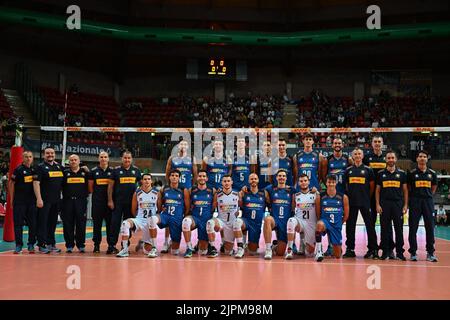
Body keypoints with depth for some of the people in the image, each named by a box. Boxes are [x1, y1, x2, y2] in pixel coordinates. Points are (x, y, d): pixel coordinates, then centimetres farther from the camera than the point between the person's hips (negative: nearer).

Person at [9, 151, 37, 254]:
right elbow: (11, 183, -2)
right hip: (19, 201, -4)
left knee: (33, 224, 4)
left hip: (32, 201, 4)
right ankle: (18, 245, 7)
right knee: (18, 223, 0)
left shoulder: (35, 169, 9)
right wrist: (12, 199, -3)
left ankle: (31, 245, 13)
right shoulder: (18, 169, -3)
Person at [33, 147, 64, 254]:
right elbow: (36, 183, -11)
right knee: (42, 223, -2)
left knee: (52, 223, 12)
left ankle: (51, 243, 20)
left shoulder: (59, 167, 12)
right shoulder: (40, 167, -3)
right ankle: (42, 245, 3)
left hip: (56, 200, 5)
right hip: (44, 200, -5)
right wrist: (39, 198, -18)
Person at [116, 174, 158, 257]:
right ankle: (125, 250, -25)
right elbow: (133, 210, 9)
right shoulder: (137, 193, 1)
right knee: (125, 223, -33)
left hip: (151, 222, -1)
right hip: (139, 219, 1)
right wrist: (138, 217, 3)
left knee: (147, 250, 1)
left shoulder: (156, 193, -2)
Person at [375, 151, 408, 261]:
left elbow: (405, 190, 8)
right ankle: (385, 252, 10)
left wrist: (405, 205, 1)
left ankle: (400, 252, 10)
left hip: (398, 204, 0)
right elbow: (377, 190, 7)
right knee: (385, 229, 2)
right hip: (384, 204, 0)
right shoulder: (381, 173, 7)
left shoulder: (402, 173, 7)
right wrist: (377, 204, -2)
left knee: (399, 229, 2)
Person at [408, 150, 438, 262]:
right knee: (413, 227, 0)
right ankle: (413, 253, 7)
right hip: (415, 201, -2)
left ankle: (430, 253, 11)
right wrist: (414, 196, 0)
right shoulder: (412, 173, 1)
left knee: (430, 227, 3)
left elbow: (434, 187, 18)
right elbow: (408, 188, 6)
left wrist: (428, 195, 10)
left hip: (428, 201, 2)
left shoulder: (432, 173, 8)